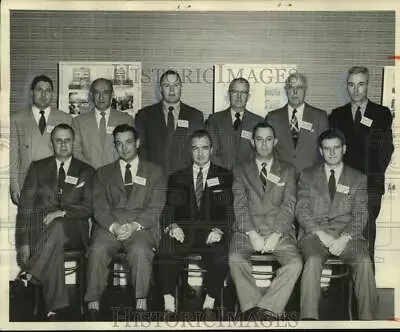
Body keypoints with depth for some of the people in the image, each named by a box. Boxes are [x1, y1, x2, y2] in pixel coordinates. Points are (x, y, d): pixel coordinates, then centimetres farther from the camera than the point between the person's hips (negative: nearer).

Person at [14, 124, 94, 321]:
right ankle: (53, 309, -30)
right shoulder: (38, 168, 13)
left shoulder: (86, 171, 12)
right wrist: (23, 242, -8)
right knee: (54, 249, -34)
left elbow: (89, 207, 1)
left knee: (58, 226, -36)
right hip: (40, 230, 1)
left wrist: (63, 212, -20)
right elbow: (25, 205, 5)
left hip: (72, 232, 0)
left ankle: (30, 275, -30)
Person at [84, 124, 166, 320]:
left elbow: (155, 208, 4)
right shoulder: (103, 173, 21)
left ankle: (141, 305, -25)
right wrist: (113, 226, -13)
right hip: (109, 226, 2)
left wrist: (135, 225, -15)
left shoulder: (154, 172, 16)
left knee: (140, 251, -34)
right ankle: (93, 306, -21)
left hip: (141, 227, -1)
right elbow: (99, 207, 8)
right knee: (97, 251, -30)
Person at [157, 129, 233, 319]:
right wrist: (172, 225, -11)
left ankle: (209, 306, -15)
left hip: (211, 233, -1)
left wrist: (220, 229, -13)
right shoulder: (177, 178, 20)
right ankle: (168, 306, -22)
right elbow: (168, 208, 11)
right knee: (166, 250, -32)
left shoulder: (224, 177, 15)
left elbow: (230, 209, 5)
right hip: (183, 232, 1)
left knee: (220, 257, -33)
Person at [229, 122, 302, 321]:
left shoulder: (288, 170, 15)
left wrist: (275, 235, -12)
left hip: (279, 231, 1)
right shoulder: (240, 170, 15)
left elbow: (288, 205, 3)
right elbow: (239, 205, 3)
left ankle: (264, 310, -22)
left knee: (295, 263, -28)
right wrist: (252, 234, -13)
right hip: (247, 230, 0)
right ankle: (252, 309, -21)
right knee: (235, 259, -31)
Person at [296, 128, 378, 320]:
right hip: (315, 232, -1)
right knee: (313, 260, -33)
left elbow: (360, 214, 6)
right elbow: (302, 211, 5)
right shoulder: (307, 176, 14)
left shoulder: (358, 178, 15)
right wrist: (321, 234, -12)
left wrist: (344, 238, -12)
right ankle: (308, 318, -33)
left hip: (347, 234, 1)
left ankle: (367, 318, -21)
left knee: (364, 261, -29)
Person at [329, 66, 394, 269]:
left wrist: (376, 174, -4)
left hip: (370, 185, -1)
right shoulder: (336, 115, 13)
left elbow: (387, 149, 5)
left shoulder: (382, 114, 8)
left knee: (367, 235, -2)